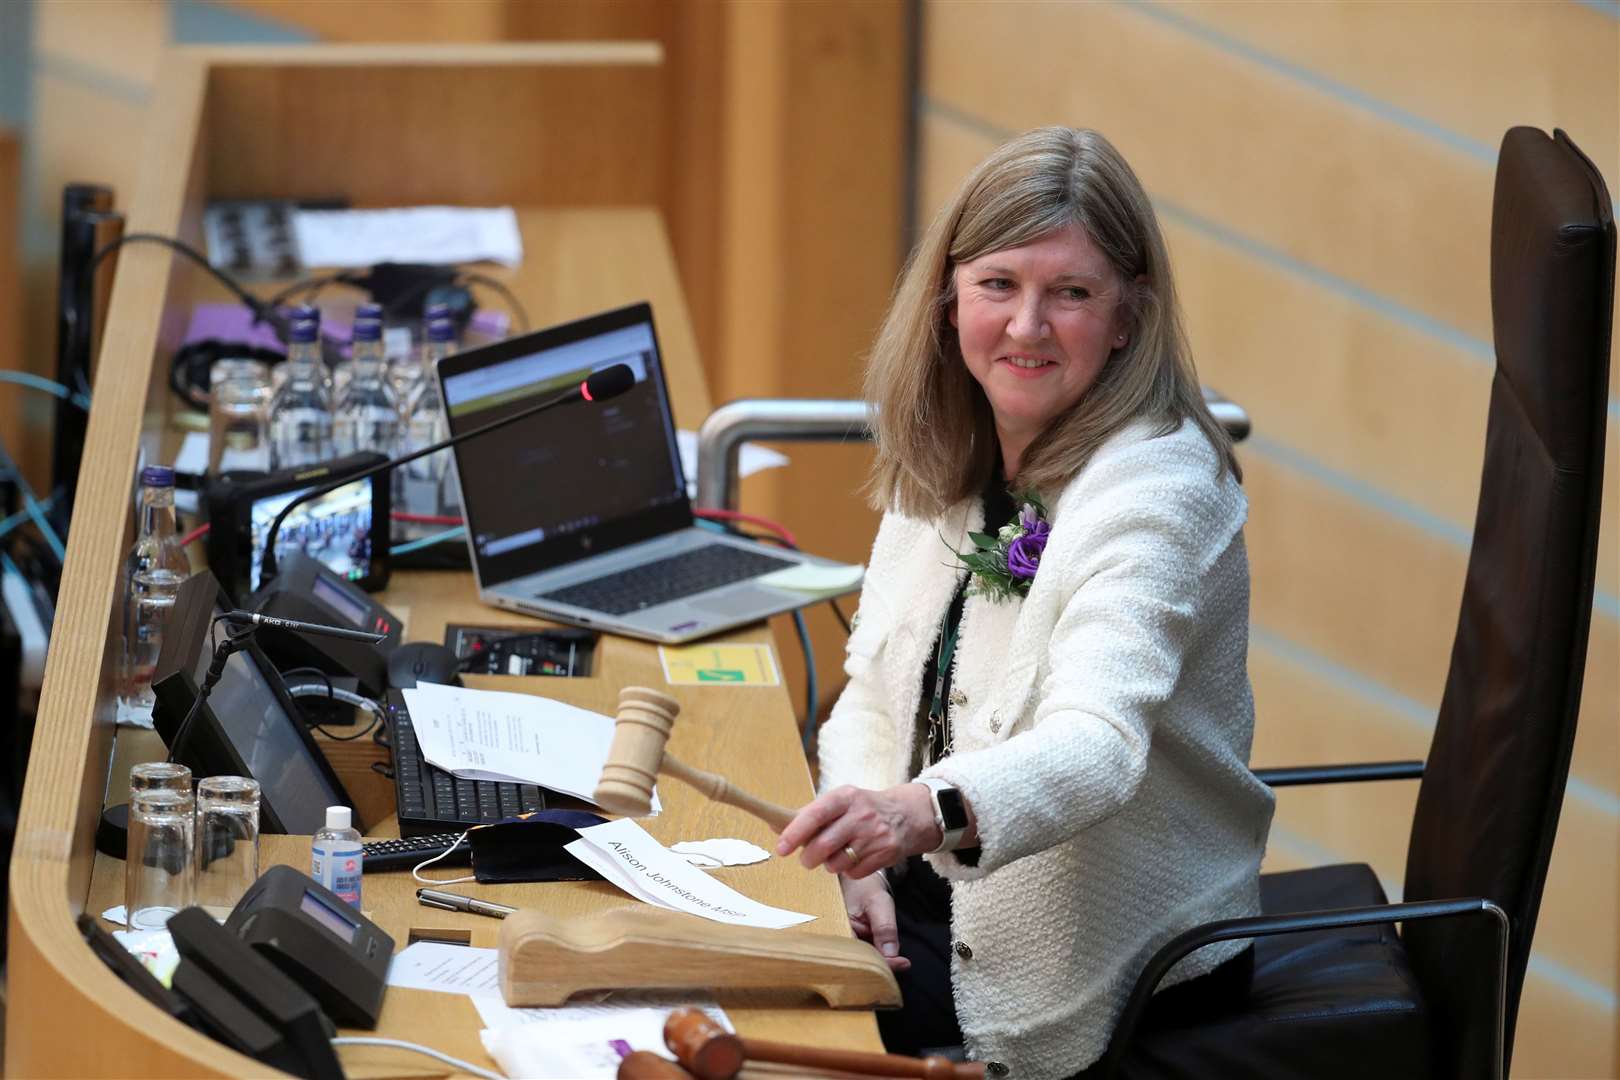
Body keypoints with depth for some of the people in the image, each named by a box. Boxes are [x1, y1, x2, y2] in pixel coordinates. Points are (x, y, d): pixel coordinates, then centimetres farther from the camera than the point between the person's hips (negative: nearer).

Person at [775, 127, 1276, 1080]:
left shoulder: (1155, 487, -22)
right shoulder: (946, 462, 3)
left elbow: (1097, 748, -36)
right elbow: (875, 690, 10)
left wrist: (926, 813, -54)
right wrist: (858, 858, -9)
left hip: (1109, 978, -7)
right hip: (937, 895, 7)